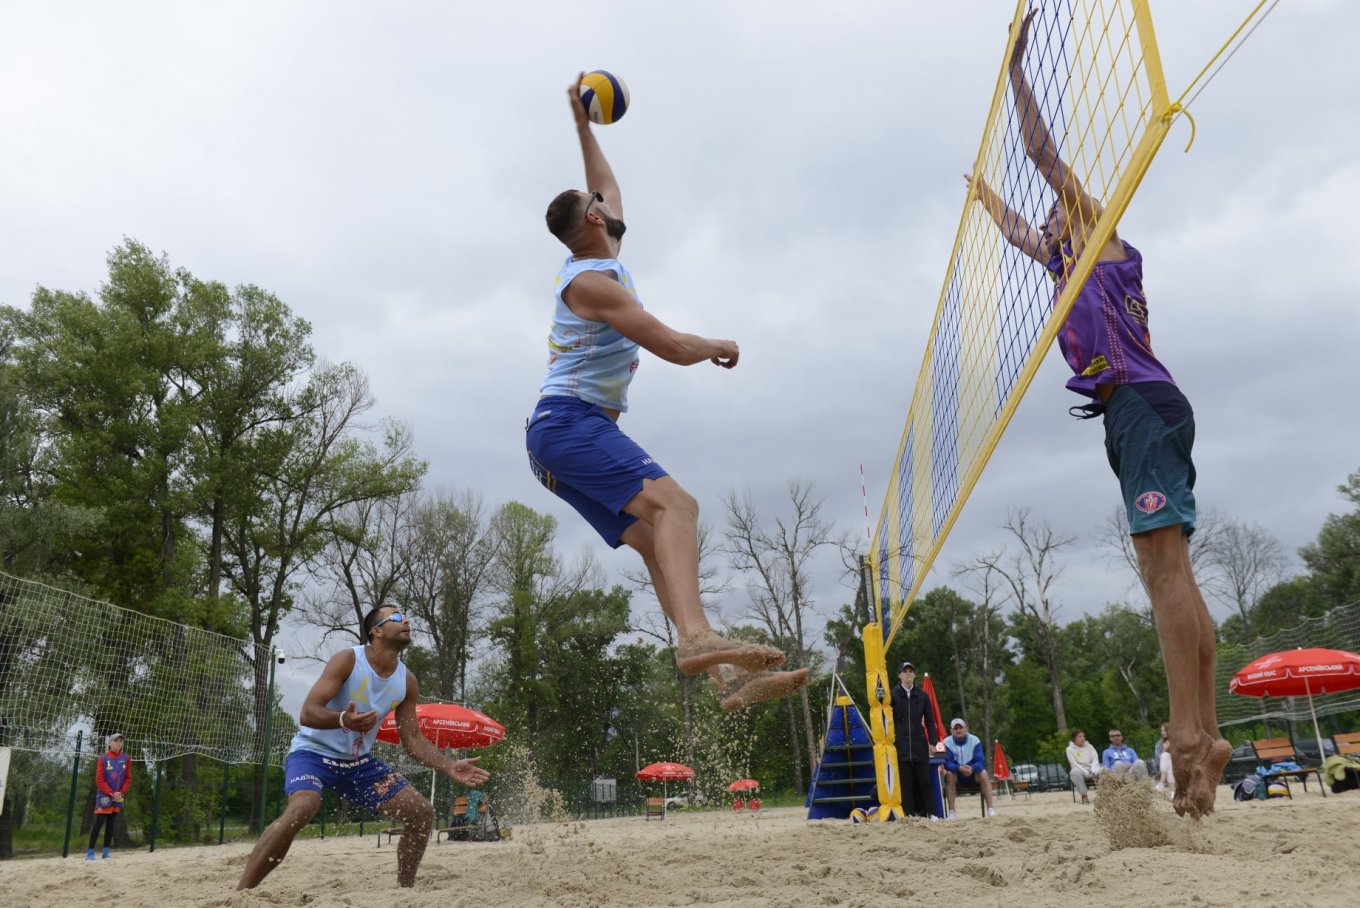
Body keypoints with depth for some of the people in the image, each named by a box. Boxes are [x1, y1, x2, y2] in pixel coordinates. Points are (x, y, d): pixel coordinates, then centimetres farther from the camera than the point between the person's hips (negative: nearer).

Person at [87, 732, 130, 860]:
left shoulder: (125, 759, 4)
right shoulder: (103, 758, -6)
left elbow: (128, 778, 6)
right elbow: (99, 780, -8)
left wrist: (121, 793, -7)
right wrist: (111, 793, -14)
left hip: (118, 797, 4)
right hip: (104, 796, -4)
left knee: (110, 823, 9)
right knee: (98, 823, -8)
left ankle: (106, 852, 14)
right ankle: (90, 852, -4)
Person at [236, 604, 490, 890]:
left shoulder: (407, 682, -3)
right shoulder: (348, 660, -21)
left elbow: (412, 739, 3)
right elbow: (307, 713, -27)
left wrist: (449, 767, -11)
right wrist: (342, 719, -48)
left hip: (359, 760, 6)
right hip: (314, 751, -6)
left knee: (422, 813, -2)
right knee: (301, 809, -37)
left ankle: (405, 889, 13)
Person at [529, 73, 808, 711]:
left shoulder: (598, 262, 20)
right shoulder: (591, 281, -9)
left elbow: (605, 186, 40)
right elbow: (677, 348, -14)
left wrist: (583, 125, 46)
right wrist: (719, 346, 6)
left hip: (565, 431, 9)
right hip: (570, 422, -9)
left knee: (658, 544, -6)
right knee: (674, 504, -29)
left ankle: (727, 676, -17)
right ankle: (697, 636, -49)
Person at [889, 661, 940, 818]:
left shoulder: (922, 696, 8)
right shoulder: (893, 695, 3)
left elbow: (930, 721, 10)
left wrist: (932, 741, 3)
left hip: (920, 745, 1)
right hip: (901, 745, -1)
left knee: (924, 780, 1)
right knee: (906, 781, 0)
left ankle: (929, 812, 7)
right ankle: (909, 813, 5)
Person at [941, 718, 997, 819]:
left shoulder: (974, 740, -10)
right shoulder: (947, 742, -11)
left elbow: (981, 761, -18)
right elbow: (947, 763, -20)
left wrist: (972, 768, -42)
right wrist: (959, 768, -42)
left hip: (973, 773, 0)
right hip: (956, 774, 0)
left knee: (983, 772, -30)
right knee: (949, 774, -33)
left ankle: (991, 809, -31)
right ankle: (951, 812, -32)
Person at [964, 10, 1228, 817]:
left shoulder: (1100, 226, 10)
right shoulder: (1070, 259, 30)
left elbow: (1043, 150, 5)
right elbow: (1019, 233, 48)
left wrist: (1016, 66, 10)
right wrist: (985, 193, 61)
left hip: (1143, 403, -9)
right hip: (1134, 415, 9)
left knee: (1165, 569, -19)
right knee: (1172, 576, 2)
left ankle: (1190, 733, -24)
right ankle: (1207, 736, 2)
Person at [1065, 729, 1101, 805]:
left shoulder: (1089, 746, 12)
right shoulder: (1070, 749, 1)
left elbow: (1095, 759, 1)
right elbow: (1074, 764, -7)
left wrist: (1093, 771, -18)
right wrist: (1086, 773, -20)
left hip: (1091, 771, 3)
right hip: (1080, 771, -3)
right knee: (1075, 771, -40)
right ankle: (1084, 795, -31)